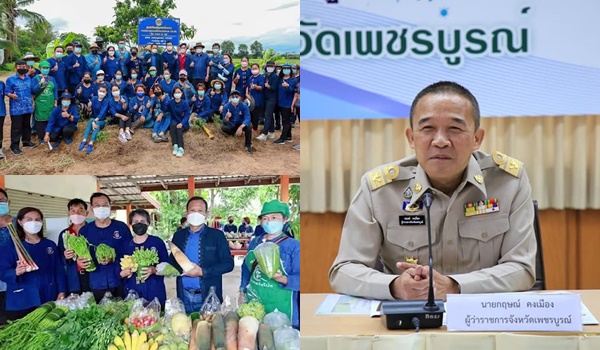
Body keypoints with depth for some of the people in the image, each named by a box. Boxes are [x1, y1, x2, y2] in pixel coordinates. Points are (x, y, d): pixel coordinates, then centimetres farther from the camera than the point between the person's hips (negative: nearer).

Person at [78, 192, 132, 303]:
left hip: (120, 283, -1)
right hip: (96, 284, 1)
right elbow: (80, 255, 8)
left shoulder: (121, 227, 0)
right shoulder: (84, 230, 4)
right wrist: (79, 262, -15)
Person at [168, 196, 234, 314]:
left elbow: (228, 264, -6)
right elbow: (172, 261, 16)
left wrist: (202, 272, -17)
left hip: (208, 296, -3)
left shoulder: (217, 235, -2)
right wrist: (180, 269, -7)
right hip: (184, 296, 3)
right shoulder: (178, 235, 9)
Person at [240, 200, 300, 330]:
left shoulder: (293, 246, -7)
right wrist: (243, 290, 13)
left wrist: (282, 279, -28)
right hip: (253, 303, 5)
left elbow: (299, 279, -12)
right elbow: (246, 269, 21)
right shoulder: (254, 243, 10)